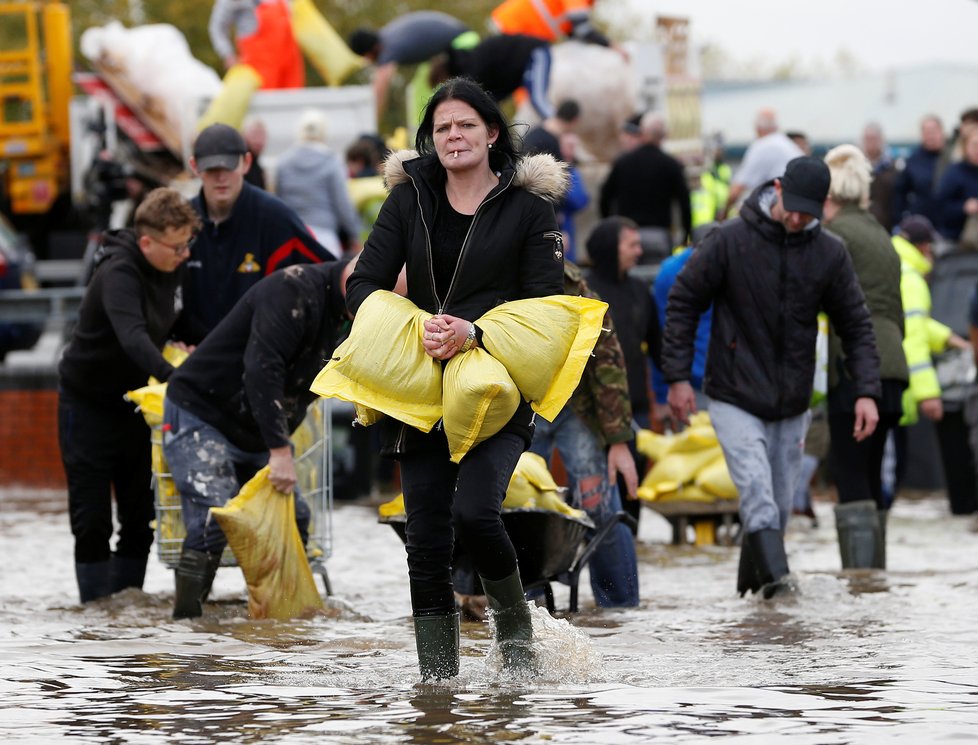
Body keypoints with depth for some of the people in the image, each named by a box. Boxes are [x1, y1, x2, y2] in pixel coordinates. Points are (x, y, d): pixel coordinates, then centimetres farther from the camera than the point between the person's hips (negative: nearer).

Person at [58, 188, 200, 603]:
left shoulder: (171, 268, -3)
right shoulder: (119, 274, -27)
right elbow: (132, 337, -45)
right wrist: (172, 376, -58)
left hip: (132, 401, 7)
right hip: (87, 402, -7)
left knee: (141, 514, 6)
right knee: (92, 517, -4)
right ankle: (97, 604, 3)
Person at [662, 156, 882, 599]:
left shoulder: (829, 254, -1)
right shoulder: (730, 241, -10)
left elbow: (856, 326, 5)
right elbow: (683, 303, -3)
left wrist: (867, 391, -5)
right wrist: (678, 377, -6)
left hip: (791, 405, 4)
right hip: (735, 398, -4)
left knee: (780, 503, 10)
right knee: (758, 492, -21)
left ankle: (752, 577, 28)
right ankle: (775, 574, -31)